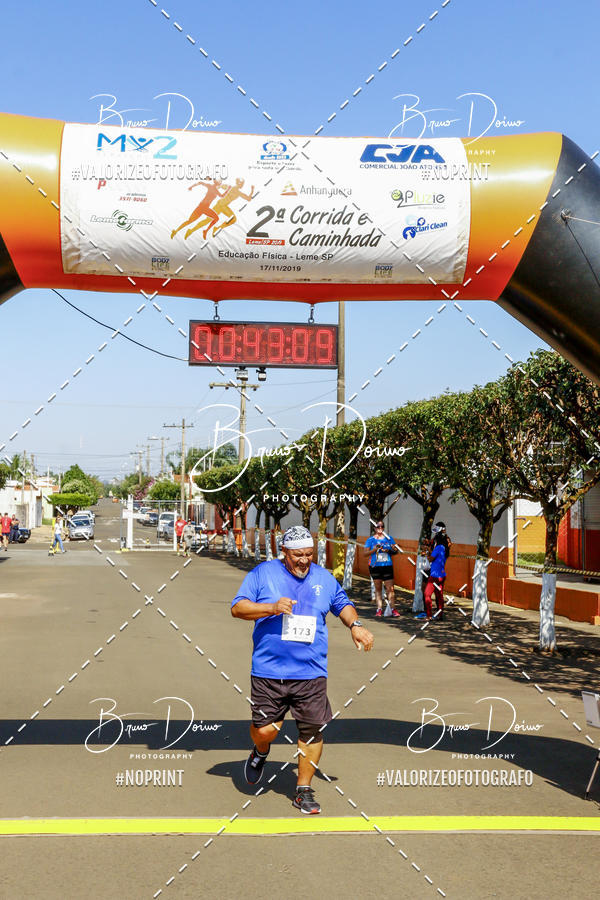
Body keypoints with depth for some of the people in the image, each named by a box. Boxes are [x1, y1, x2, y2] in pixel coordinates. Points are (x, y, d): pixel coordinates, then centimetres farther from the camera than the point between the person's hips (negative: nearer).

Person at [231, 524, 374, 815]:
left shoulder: (323, 578, 11)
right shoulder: (263, 573, 1)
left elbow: (342, 603, 26)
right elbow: (237, 608, -4)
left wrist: (355, 625, 7)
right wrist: (272, 608, -18)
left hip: (311, 673, 2)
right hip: (268, 671, -2)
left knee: (312, 731, 0)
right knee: (264, 730, -3)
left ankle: (303, 791, 19)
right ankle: (260, 753, 34)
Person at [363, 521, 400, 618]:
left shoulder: (389, 539, 8)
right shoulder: (370, 540, 5)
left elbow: (396, 551, 10)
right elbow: (365, 553, 0)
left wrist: (390, 551, -11)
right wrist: (375, 549, -15)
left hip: (387, 566, 0)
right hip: (375, 566, 0)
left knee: (390, 588, -5)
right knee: (378, 588, 6)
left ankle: (393, 609, -1)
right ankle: (379, 609, 11)